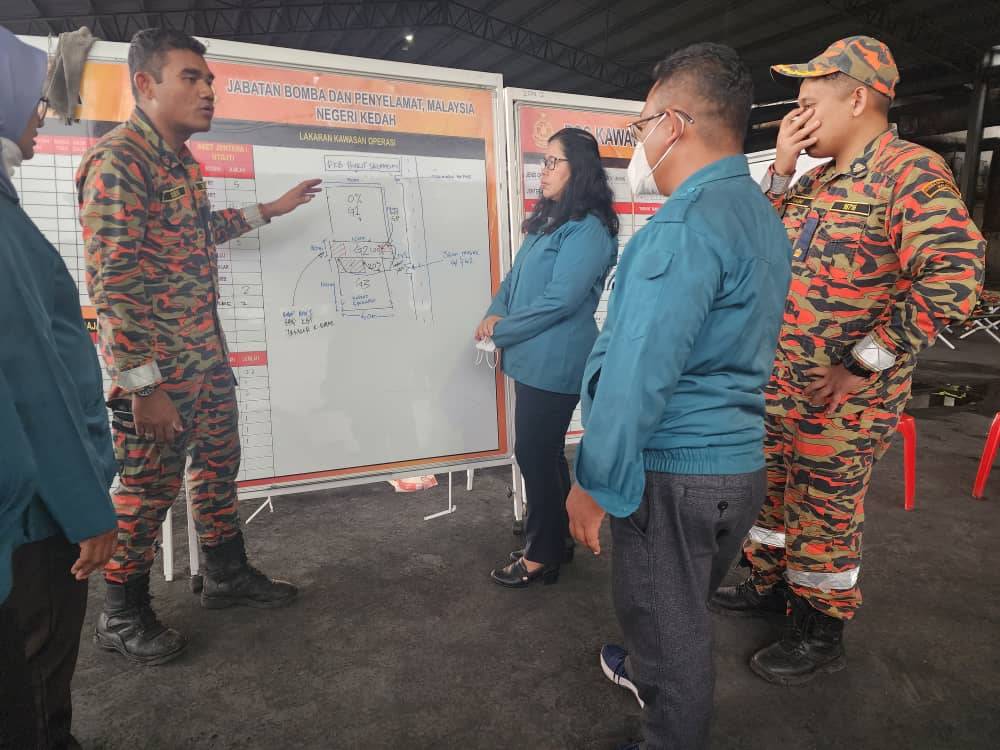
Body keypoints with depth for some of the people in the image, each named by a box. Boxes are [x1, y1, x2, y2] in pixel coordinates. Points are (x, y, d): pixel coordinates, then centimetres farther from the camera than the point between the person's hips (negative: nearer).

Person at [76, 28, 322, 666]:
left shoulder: (183, 161, 11)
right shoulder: (117, 162, -17)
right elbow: (111, 283, -22)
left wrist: (272, 209, 34)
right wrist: (144, 387, -23)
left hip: (208, 356, 9)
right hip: (155, 371, -9)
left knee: (219, 467, 18)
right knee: (147, 490, 5)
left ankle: (228, 576, 36)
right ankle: (123, 616, 26)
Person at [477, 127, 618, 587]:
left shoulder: (588, 229, -14)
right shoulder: (548, 220, 16)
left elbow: (560, 299, -21)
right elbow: (516, 277, 17)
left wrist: (501, 330, -13)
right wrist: (495, 313, -2)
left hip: (554, 363, -9)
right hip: (535, 359, 9)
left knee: (535, 454, -1)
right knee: (544, 452, 17)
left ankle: (542, 555, 16)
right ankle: (555, 540, 33)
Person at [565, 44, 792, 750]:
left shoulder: (686, 225, -22)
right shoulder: (765, 216, 9)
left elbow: (637, 373, -25)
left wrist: (593, 482, -16)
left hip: (674, 471, -9)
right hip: (740, 462, 9)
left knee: (669, 626, 12)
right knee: (685, 610, 29)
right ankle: (650, 674, 54)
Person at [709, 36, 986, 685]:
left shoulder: (910, 170, -14)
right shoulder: (817, 182, 12)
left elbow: (954, 275, -24)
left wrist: (864, 363, -22)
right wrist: (781, 169, 3)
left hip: (845, 398, -8)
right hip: (779, 382, 8)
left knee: (826, 515, 7)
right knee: (769, 489, 20)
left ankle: (821, 634, 27)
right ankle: (769, 584, 41)